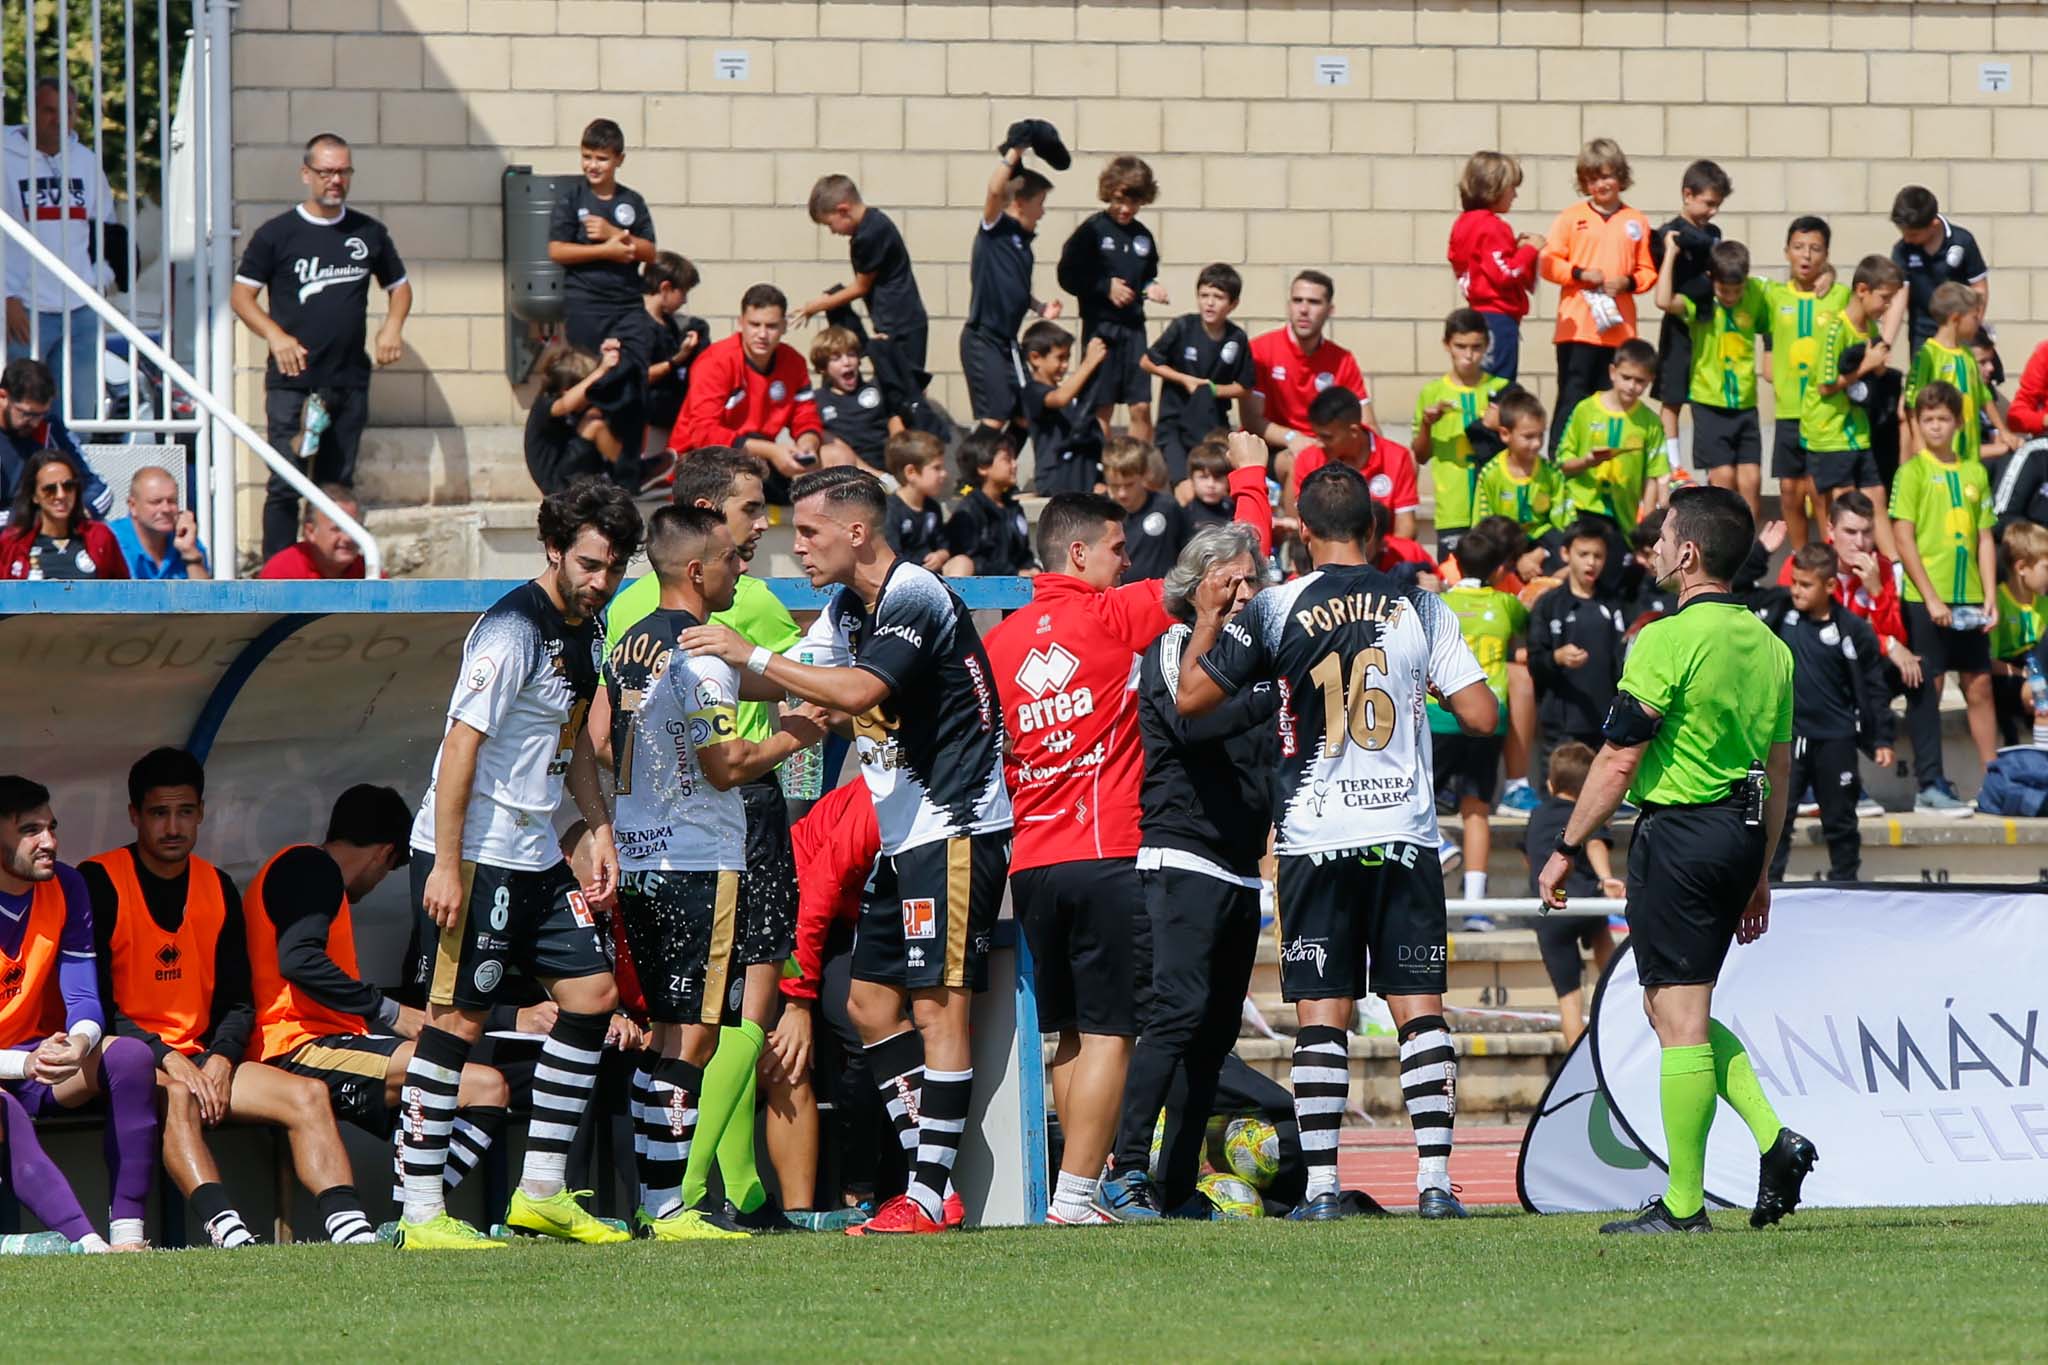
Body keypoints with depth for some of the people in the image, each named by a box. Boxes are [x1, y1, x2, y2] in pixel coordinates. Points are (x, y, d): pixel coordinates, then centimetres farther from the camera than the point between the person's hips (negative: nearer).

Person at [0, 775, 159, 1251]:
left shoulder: (65, 887, 1)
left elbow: (83, 999, -2)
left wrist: (79, 1044, -27)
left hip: (45, 1059, 5)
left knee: (131, 1056, -24)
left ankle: (127, 1235, -29)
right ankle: (88, 1244, -50)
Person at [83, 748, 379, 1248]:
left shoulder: (217, 889, 13)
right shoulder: (100, 883, -5)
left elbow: (238, 1001, 15)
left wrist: (221, 1060, -6)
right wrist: (166, 1058, -20)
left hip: (200, 1058, 6)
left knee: (308, 1095, -13)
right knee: (175, 1094, -38)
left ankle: (350, 1228, -29)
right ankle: (225, 1228, -55)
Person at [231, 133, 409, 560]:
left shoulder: (368, 233, 11)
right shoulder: (276, 234, 1)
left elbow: (399, 285, 24)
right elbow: (241, 294, 1)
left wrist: (393, 325, 3)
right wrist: (275, 336, -15)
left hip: (350, 381, 3)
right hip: (291, 381, -3)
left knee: (338, 486, 7)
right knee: (285, 486, -7)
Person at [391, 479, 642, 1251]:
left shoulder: (587, 633, 11)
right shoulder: (514, 630, -17)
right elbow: (462, 742, -20)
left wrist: (600, 829, 13)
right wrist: (446, 866, -23)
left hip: (535, 855, 9)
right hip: (473, 851, -9)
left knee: (593, 992, 7)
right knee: (459, 1016, -8)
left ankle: (541, 1192, 13)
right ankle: (421, 1212, -5)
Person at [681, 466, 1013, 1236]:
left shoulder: (915, 598, -16)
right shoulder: (846, 610, 13)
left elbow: (859, 691, -29)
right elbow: (783, 684, 17)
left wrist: (754, 655, -23)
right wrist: (708, 662, 2)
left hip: (954, 832, -10)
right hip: (903, 836, 10)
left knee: (938, 1007, -10)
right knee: (871, 1004, 8)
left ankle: (929, 1198, -11)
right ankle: (931, 1184, 10)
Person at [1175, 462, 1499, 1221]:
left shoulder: (1276, 610, -4)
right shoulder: (1418, 608, 0)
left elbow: (1192, 698, -1)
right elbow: (1482, 715, -1)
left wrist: (1207, 620, 15)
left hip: (1316, 838, -1)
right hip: (1404, 834, 1)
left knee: (1321, 1016, 2)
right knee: (1420, 1008, 4)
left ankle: (1321, 1186, -2)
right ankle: (1435, 1180, -3)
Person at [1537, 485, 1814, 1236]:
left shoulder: (1667, 641, -14)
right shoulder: (1769, 646, 10)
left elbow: (1618, 760, -14)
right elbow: (1779, 769, 16)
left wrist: (1565, 851, -5)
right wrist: (1759, 872, 23)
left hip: (1679, 833, -8)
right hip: (1741, 834, 8)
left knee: (1679, 1017, -3)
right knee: (1678, 1010, 19)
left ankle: (1683, 1204, 0)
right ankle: (1773, 1139, 5)